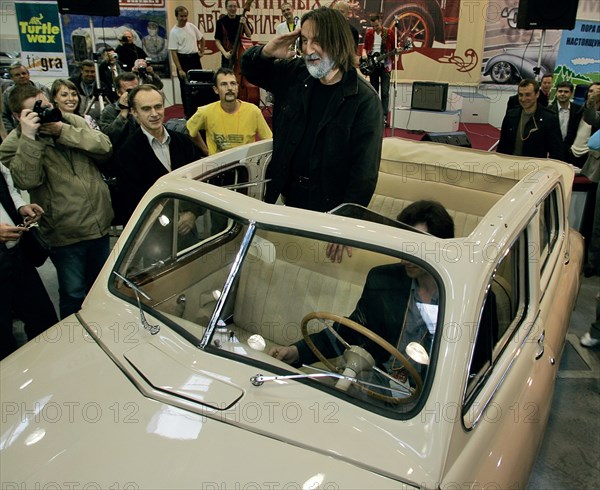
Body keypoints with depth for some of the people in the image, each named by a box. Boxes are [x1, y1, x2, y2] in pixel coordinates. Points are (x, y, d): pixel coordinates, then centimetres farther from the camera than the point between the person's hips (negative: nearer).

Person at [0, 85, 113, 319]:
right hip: (65, 234, -4)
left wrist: (63, 131, -17)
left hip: (100, 224, 4)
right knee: (73, 293, 6)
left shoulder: (72, 121, 3)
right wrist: (29, 137, -28)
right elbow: (27, 180, -23)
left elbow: (104, 147, -10)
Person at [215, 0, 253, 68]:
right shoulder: (221, 22, -3)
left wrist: (244, 24, -13)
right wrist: (224, 53, -16)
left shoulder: (242, 19, 4)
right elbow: (217, 40, -3)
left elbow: (249, 35, 2)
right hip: (228, 56, -2)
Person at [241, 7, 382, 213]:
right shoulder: (294, 75, 0)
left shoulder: (364, 99, -16)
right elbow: (250, 69, 16)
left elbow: (365, 170, -16)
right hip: (288, 196, 5)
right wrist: (265, 53, -7)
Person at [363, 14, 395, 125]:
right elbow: (365, 47, 16)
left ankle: (384, 116, -6)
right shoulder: (369, 33, 8)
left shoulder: (389, 33, -1)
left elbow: (394, 47, 2)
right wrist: (364, 53, -5)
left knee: (385, 92, -7)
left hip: (385, 65, -3)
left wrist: (396, 51, -20)